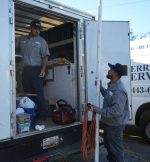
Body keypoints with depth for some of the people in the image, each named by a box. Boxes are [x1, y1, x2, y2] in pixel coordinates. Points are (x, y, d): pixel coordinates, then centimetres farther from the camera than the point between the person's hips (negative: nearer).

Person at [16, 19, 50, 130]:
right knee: (27, 94, 8)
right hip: (25, 70, 4)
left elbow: (45, 56, -2)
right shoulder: (21, 39, 14)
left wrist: (43, 69, -14)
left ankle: (41, 117, -5)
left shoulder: (41, 41, 4)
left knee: (39, 94, -7)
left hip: (36, 70, -4)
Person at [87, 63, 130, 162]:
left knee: (116, 148, 7)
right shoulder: (112, 85, 4)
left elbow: (116, 111, -36)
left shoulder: (119, 90, -29)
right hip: (109, 123, 10)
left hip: (115, 125, -10)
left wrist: (98, 110, -30)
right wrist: (100, 86, 17)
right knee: (108, 145, 27)